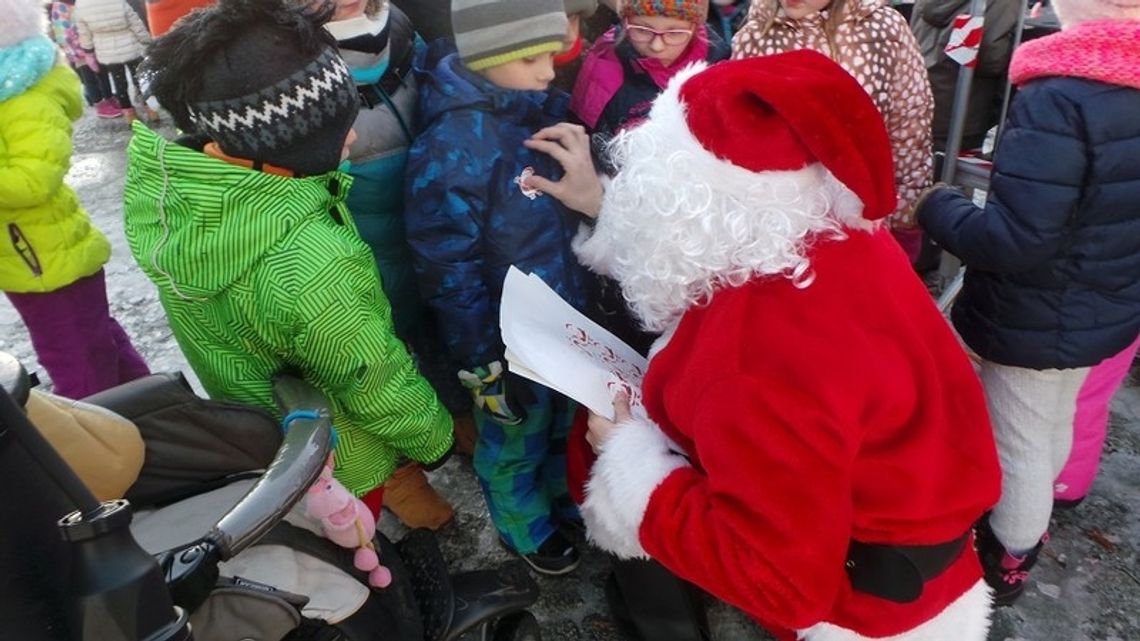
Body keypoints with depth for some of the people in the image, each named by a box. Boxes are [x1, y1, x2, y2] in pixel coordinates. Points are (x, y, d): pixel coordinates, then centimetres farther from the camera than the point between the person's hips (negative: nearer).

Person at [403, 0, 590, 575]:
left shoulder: (541, 112, -3)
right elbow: (449, 273, -21)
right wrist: (482, 364, -16)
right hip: (509, 338, -6)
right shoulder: (452, 146, -26)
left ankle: (566, 500, 55)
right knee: (514, 439, 19)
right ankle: (525, 529, 46)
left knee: (565, 422, 27)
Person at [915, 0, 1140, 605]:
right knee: (1054, 426, 28)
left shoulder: (1060, 98, -29)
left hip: (1034, 322, -8)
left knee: (1018, 446, 13)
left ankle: (1008, 559, 36)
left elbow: (1014, 240, -30)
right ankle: (1028, 524, 53)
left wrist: (936, 207, -15)